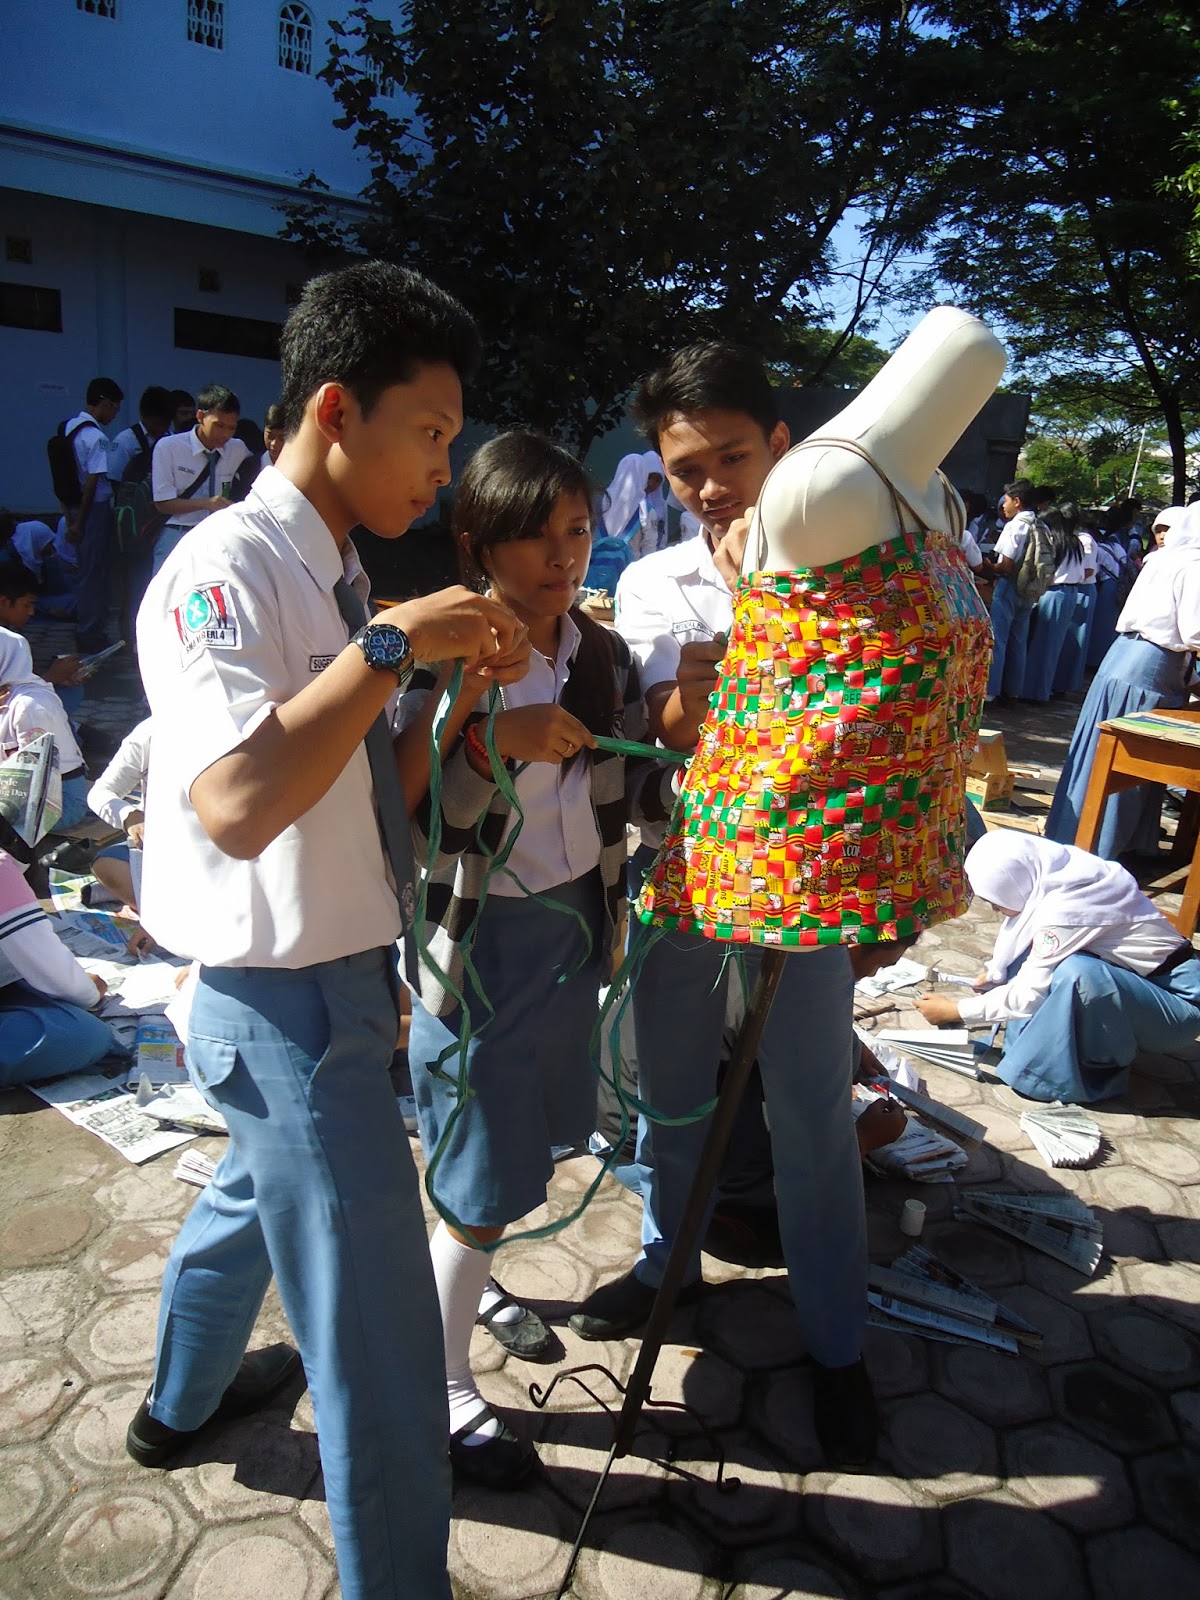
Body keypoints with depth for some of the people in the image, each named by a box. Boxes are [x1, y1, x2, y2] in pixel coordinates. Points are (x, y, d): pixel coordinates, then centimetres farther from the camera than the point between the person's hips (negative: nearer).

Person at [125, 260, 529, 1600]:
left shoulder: (334, 579, 8)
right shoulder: (226, 569, -19)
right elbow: (240, 804, -33)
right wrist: (394, 644, -28)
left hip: (338, 977, 10)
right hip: (289, 997, -10)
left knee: (259, 1187, 31)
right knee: (376, 1324, 1)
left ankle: (181, 1401, 59)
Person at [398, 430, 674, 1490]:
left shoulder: (605, 656, 0)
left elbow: (640, 789, 7)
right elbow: (404, 818, -22)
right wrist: (489, 740, -34)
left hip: (575, 928, 6)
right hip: (479, 939, -6)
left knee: (530, 1137, 24)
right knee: (479, 1184, 6)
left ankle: (471, 1274, 53)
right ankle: (448, 1385, 29)